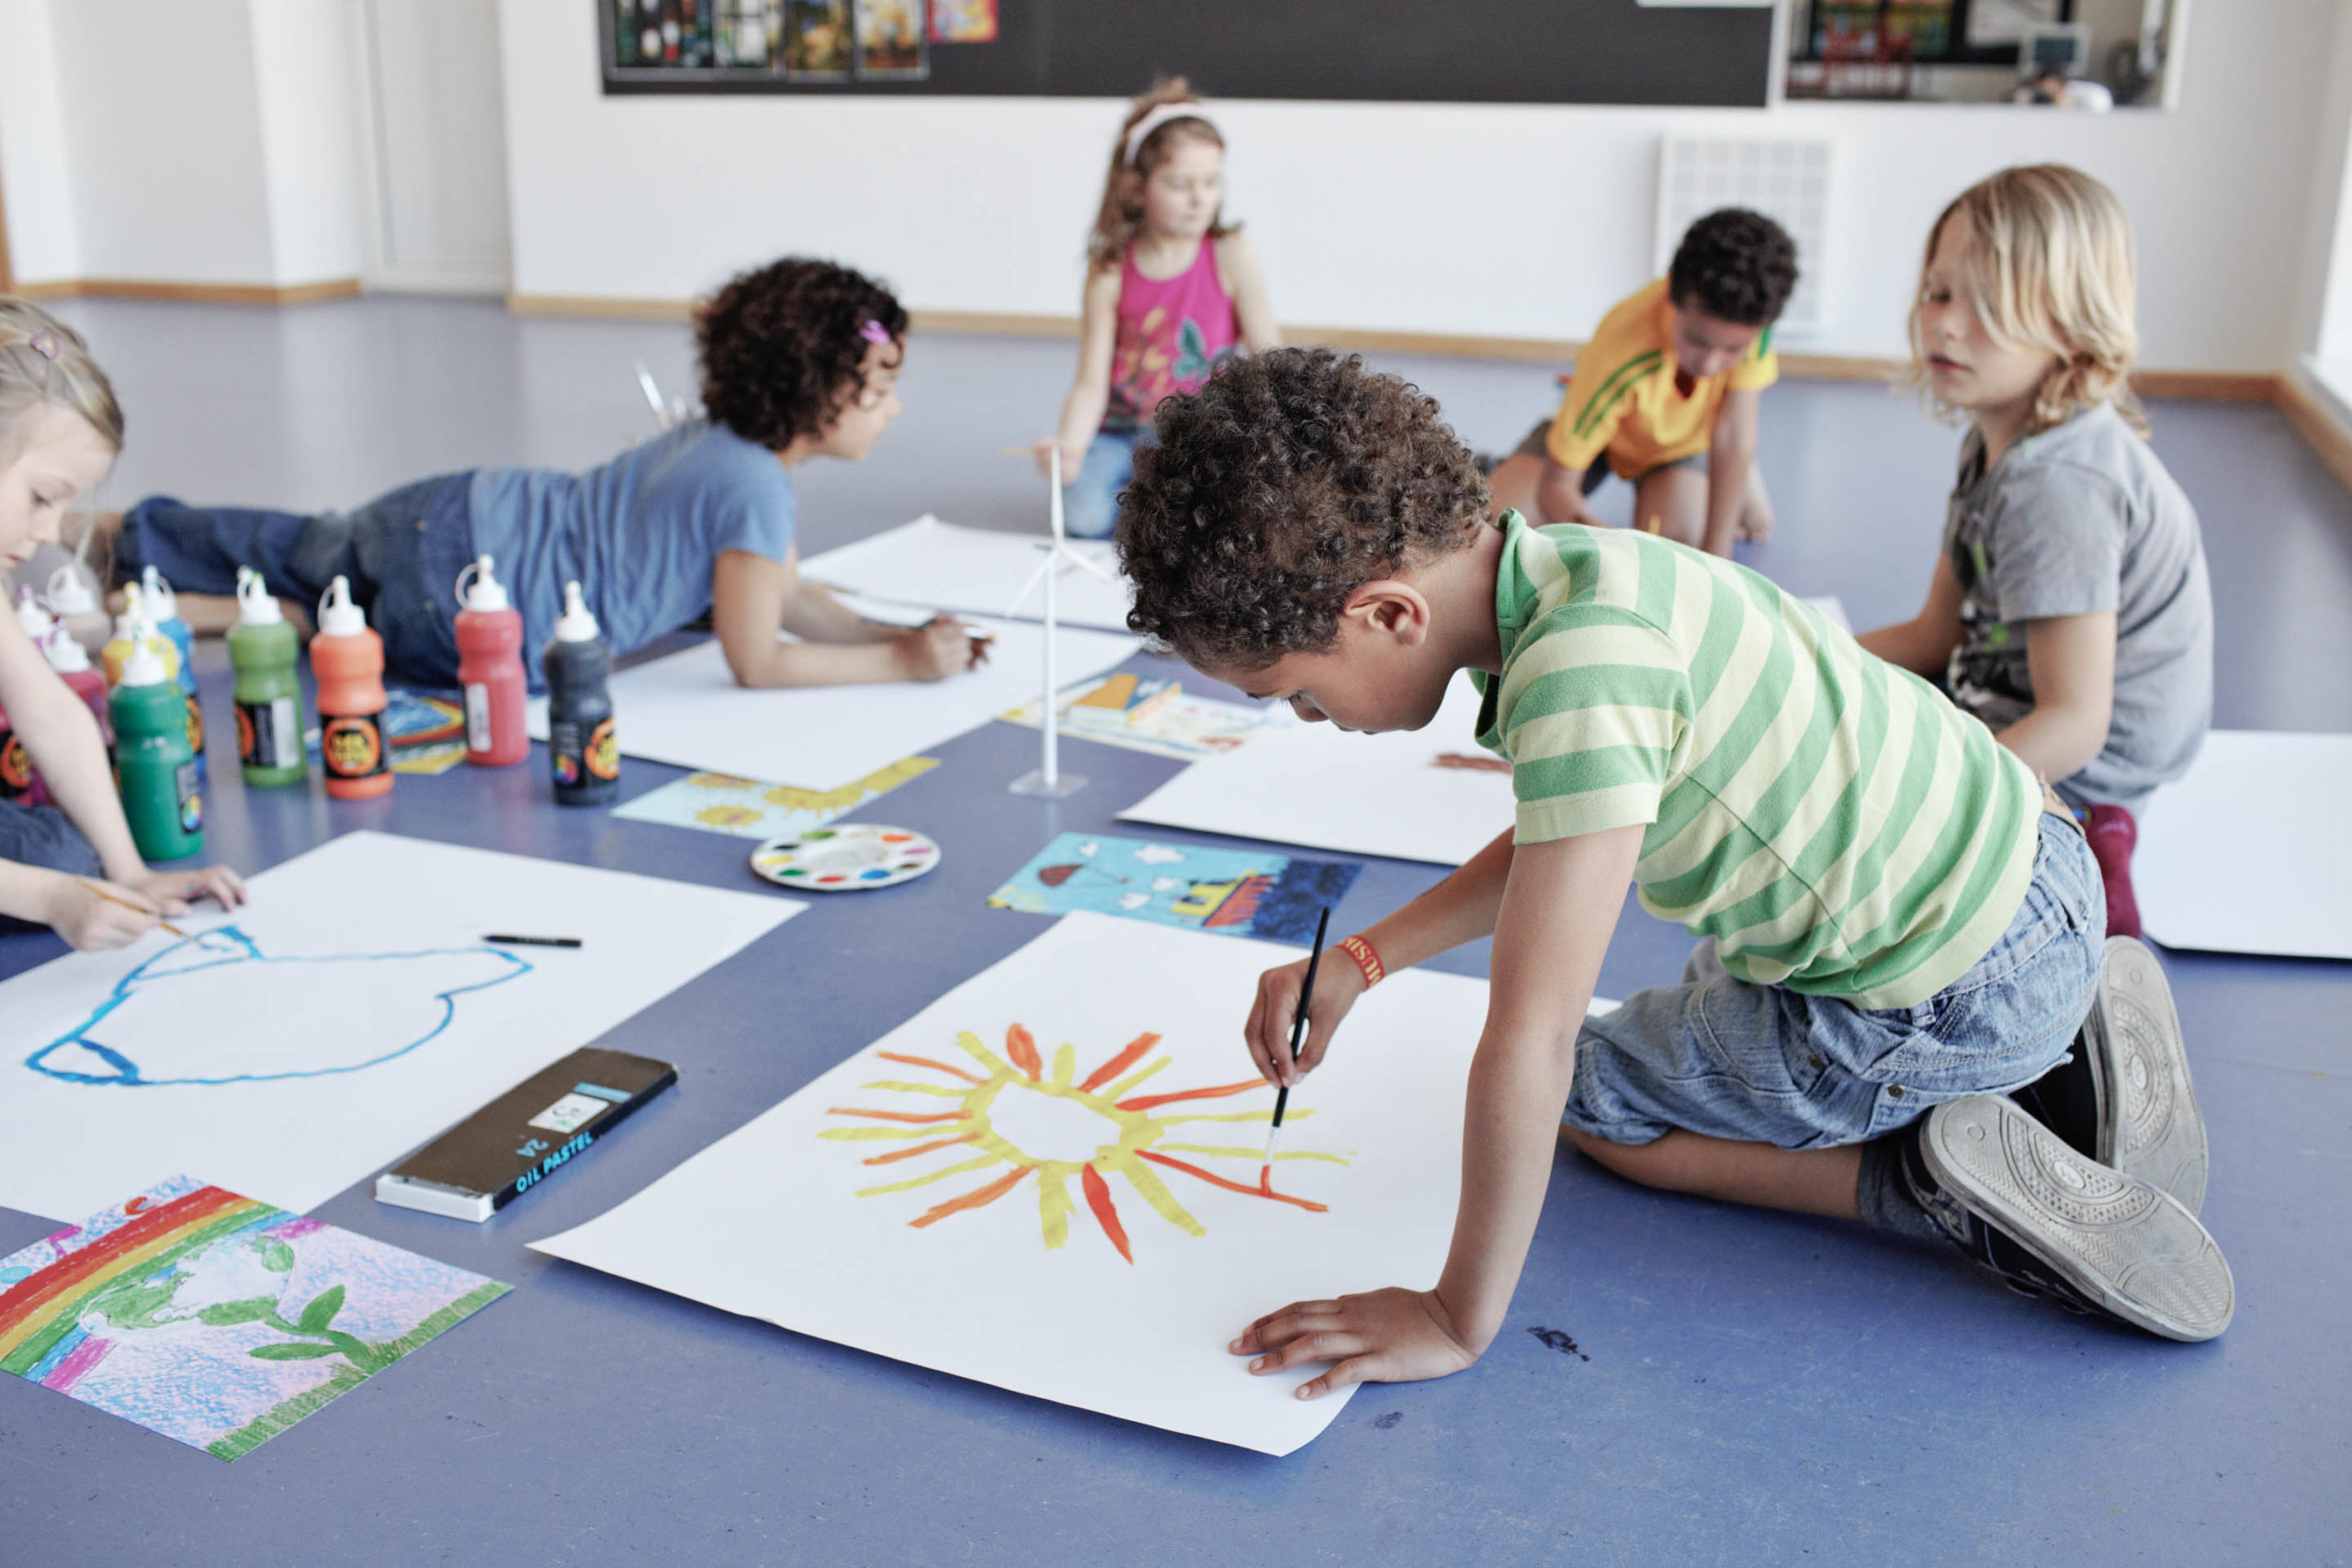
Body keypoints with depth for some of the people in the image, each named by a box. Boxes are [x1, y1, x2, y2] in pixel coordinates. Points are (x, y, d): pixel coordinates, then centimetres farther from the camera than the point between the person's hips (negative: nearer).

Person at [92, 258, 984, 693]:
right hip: (462, 592, -9)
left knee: (314, 550, 30)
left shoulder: (725, 436, 4)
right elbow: (758, 663, -20)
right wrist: (903, 664, -17)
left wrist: (901, 635, -2)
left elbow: (791, 596, 10)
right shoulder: (755, 487, -24)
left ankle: (132, 534, 43)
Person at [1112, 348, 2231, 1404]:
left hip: (1957, 998, -8)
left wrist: (1459, 1321, -19)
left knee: (1594, 1098, 9)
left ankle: (1939, 1180, -3)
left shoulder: (1581, 668, -34)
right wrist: (1361, 961, 6)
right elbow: (1556, 840, 13)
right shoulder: (1547, 570, -4)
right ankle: (2070, 1043, 20)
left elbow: (1529, 1047, -31)